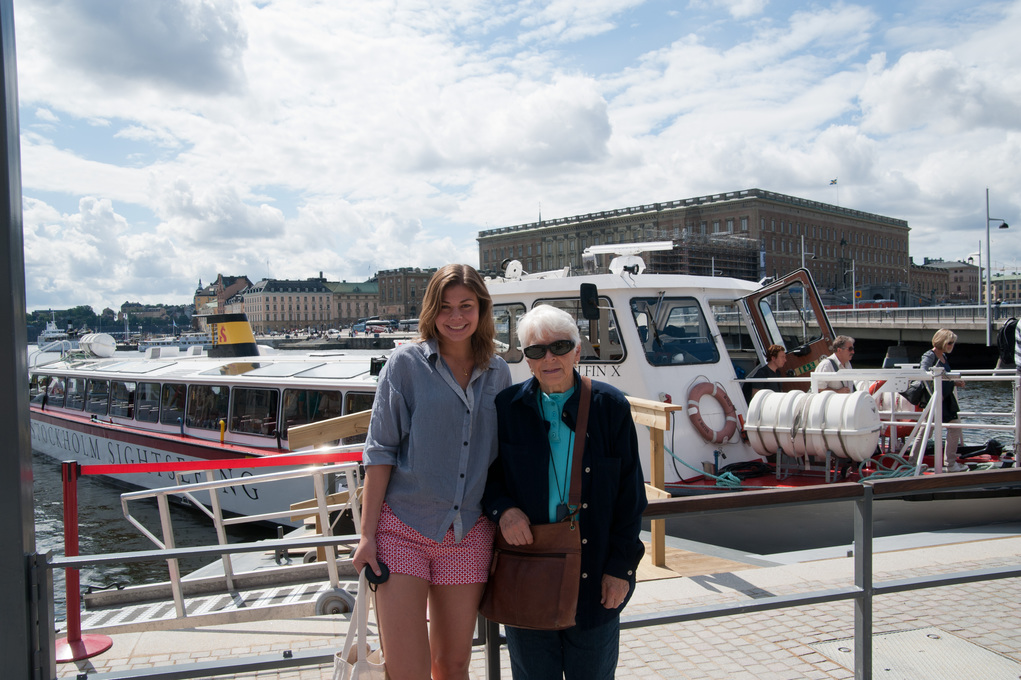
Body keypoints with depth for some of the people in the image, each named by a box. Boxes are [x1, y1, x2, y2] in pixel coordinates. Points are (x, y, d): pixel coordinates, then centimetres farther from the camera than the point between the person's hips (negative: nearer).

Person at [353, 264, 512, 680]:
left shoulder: (498, 373, 7)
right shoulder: (406, 363, -3)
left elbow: (502, 456, 13)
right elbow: (380, 450, -4)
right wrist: (368, 534, -8)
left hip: (468, 534, 3)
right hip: (403, 529, -3)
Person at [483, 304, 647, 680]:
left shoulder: (611, 406, -3)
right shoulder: (506, 407, -1)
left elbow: (630, 495, -1)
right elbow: (487, 474, 8)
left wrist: (621, 566, -4)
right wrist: (501, 508, -14)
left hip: (595, 578, 0)